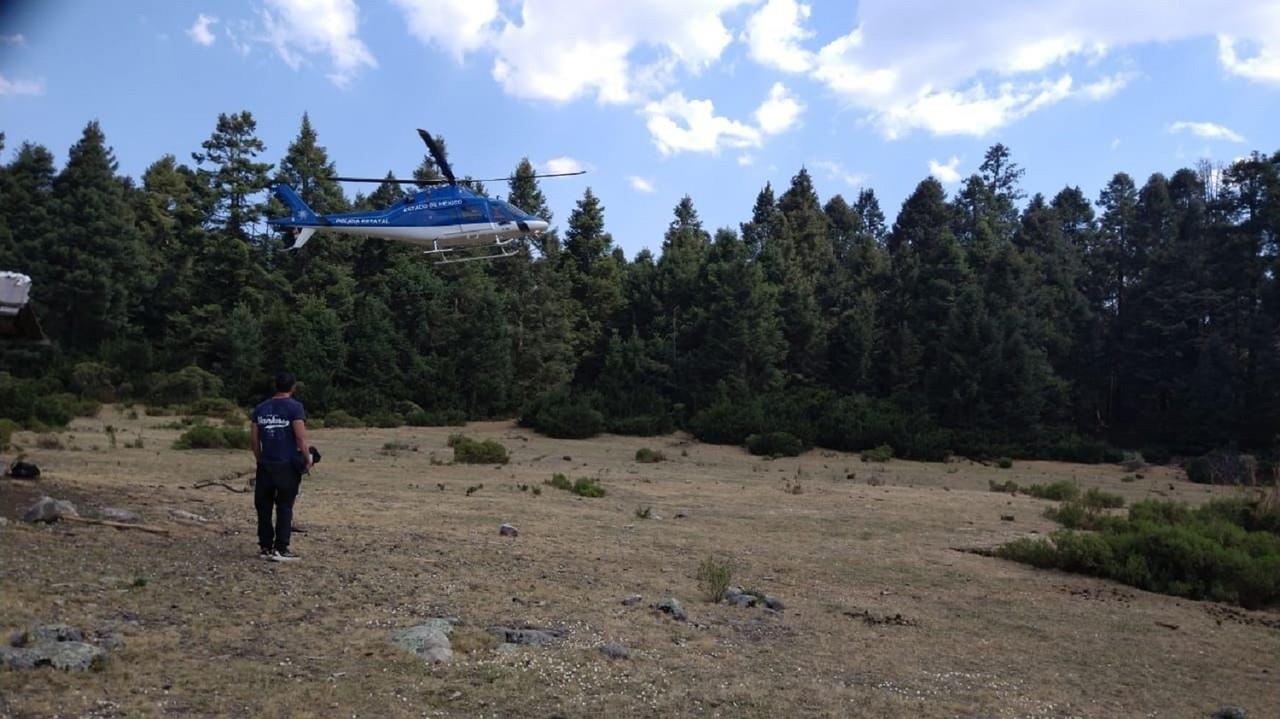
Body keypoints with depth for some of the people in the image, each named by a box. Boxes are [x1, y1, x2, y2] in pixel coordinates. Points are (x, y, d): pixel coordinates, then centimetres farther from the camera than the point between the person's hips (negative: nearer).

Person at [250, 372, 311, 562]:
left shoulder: (260, 409, 8)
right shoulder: (295, 407, -8)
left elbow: (253, 440, 8)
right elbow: (300, 437, -15)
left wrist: (260, 460, 19)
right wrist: (307, 459, -3)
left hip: (265, 465, 4)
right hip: (288, 466, -4)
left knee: (264, 506, 12)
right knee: (284, 507, 2)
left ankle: (265, 546, 16)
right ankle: (280, 549, 1)